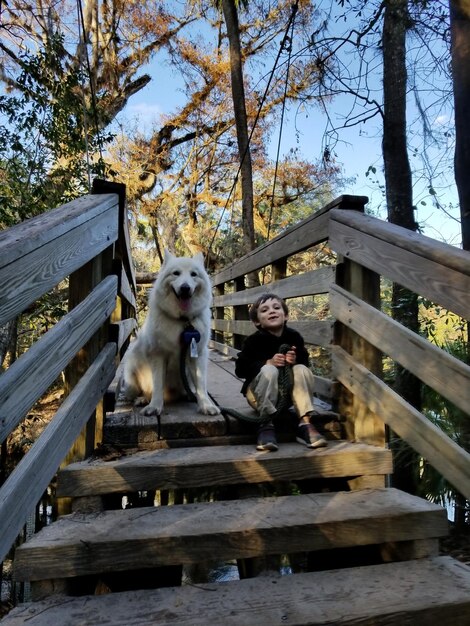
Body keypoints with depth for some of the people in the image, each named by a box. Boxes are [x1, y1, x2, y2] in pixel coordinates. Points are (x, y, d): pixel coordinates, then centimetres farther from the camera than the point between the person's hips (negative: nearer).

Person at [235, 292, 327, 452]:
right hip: (261, 393, -3)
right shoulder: (254, 341, -13)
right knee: (269, 371, -32)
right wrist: (268, 362, -29)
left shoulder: (294, 337, -4)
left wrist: (296, 360, -20)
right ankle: (267, 425, -27)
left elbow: (305, 362, 5)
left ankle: (305, 424, -25)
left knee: (302, 370, -23)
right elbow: (240, 369, -17)